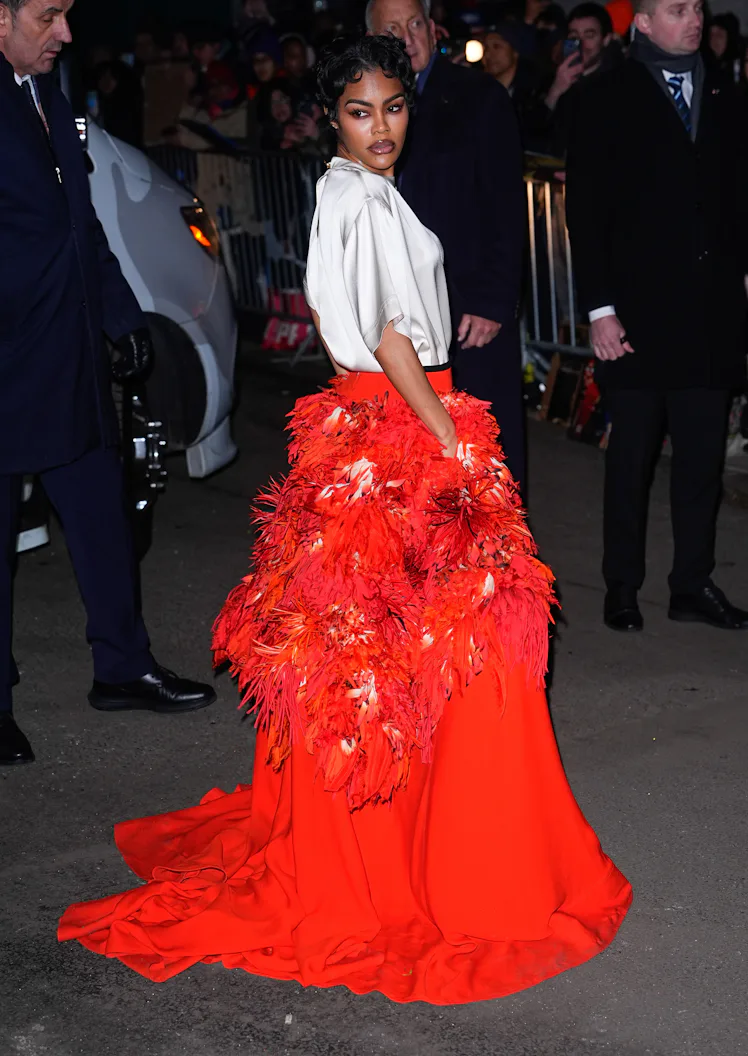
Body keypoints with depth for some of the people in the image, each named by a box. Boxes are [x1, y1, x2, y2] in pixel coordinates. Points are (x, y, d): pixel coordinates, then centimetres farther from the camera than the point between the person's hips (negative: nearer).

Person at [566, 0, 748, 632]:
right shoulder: (610, 100, 0)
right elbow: (585, 211, -3)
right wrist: (599, 308, -9)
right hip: (639, 310, -3)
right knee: (631, 456, 5)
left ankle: (693, 585, 16)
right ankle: (622, 586, 17)